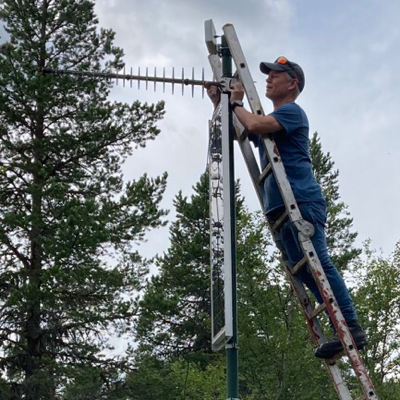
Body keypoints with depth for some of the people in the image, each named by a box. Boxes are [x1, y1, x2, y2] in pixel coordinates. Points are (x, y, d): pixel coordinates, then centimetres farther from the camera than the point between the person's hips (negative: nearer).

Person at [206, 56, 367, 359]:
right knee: (303, 271, 2)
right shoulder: (270, 120, 28)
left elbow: (255, 125, -16)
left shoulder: (292, 111, 1)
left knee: (318, 264, -16)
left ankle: (352, 328, -17)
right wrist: (219, 104, 17)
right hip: (280, 208, 9)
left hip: (302, 201, -9)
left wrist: (237, 103, 1)